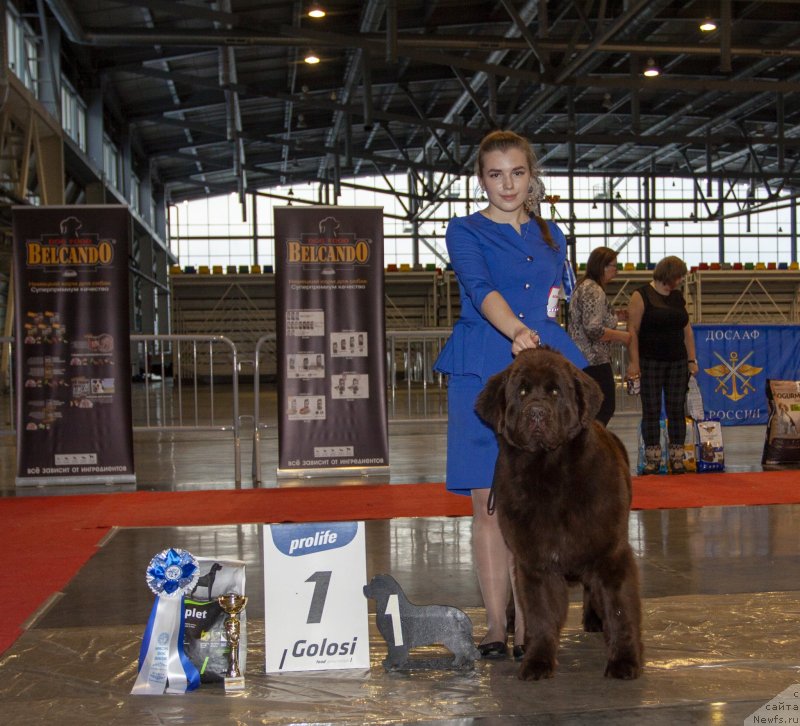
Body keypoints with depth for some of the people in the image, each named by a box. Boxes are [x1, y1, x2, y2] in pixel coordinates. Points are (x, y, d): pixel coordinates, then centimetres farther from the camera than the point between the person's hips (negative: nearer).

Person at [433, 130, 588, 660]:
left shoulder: (552, 237, 16)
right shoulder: (465, 232, 3)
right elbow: (481, 288, -17)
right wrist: (516, 331, -34)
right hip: (483, 377, -3)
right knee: (489, 506, -2)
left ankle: (526, 623, 8)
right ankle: (496, 625, 6)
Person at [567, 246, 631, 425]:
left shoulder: (584, 286, 17)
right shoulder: (594, 291, -15)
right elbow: (593, 329, -23)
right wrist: (621, 336, -11)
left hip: (581, 359, 10)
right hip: (595, 360, -10)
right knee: (606, 407, -5)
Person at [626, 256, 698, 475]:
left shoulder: (678, 297, 13)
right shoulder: (641, 296, -6)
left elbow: (687, 330, 16)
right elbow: (633, 330, -10)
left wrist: (692, 360, 9)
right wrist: (634, 362, -16)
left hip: (677, 363, 5)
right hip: (650, 363, -5)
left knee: (676, 410, 3)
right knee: (651, 411, -1)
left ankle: (677, 459, 8)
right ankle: (652, 460, 4)